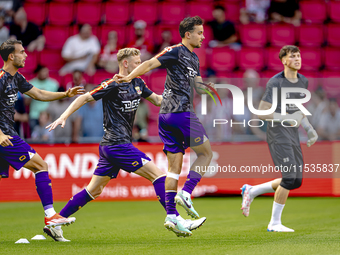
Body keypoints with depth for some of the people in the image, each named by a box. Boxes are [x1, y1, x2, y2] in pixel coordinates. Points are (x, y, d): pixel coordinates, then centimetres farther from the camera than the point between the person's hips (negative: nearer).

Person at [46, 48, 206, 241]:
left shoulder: (138, 84, 13)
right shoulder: (112, 85, -11)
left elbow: (158, 100, 21)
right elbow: (85, 98, -9)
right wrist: (64, 117, -17)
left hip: (111, 146, 9)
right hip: (117, 144, -9)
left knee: (94, 190, 12)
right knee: (158, 174, -11)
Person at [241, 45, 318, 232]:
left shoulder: (303, 82, 10)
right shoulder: (275, 83, -12)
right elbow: (262, 113, -14)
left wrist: (310, 130, 12)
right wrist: (288, 119, -21)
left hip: (293, 136, 8)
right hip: (277, 134, -8)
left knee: (296, 181, 5)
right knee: (290, 177, -15)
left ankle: (251, 191, 21)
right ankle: (275, 223, -2)